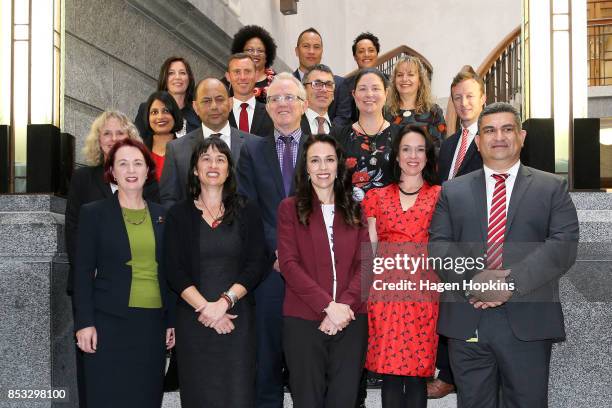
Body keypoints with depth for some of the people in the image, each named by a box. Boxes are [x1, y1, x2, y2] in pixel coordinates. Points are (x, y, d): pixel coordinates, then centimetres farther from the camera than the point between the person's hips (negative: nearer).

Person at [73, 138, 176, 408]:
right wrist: (84, 323, -10)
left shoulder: (161, 215, 11)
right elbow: (83, 272, -2)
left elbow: (167, 272, 14)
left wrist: (172, 321, 9)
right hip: (109, 323, -3)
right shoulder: (93, 213, 1)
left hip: (153, 324, 3)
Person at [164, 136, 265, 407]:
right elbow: (174, 271, 0)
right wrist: (205, 306, -12)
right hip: (193, 319, 0)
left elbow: (255, 266, 0)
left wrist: (225, 301, -13)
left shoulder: (247, 212, 8)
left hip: (237, 317, 0)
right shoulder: (179, 214, 7)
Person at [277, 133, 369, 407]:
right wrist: (328, 306, -15)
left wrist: (345, 304, -12)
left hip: (351, 319, 2)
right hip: (303, 320, -2)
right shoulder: (290, 208, 3)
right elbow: (288, 263, -6)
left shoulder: (354, 210, 12)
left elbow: (364, 263, 4)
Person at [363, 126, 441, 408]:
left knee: (417, 373, 0)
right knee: (389, 372, 1)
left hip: (424, 293, -1)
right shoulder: (377, 197, 14)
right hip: (385, 292, 1)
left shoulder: (440, 196, 9)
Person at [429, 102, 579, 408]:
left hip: (528, 324, -1)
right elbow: (438, 244, 4)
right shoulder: (452, 191, 14)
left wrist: (513, 283, -17)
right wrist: (471, 281, -14)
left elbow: (564, 245, -5)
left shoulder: (552, 188, 8)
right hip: (466, 322, 2)